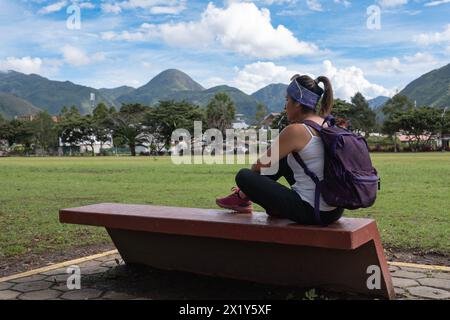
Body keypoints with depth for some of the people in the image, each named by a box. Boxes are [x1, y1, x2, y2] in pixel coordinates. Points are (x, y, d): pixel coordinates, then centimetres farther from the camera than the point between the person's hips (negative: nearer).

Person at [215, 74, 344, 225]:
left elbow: (263, 163, -4)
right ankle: (245, 194, 41)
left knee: (244, 176, 0)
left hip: (310, 213, -9)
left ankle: (242, 199, 34)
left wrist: (252, 170, 20)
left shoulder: (295, 130, -16)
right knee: (282, 159, 25)